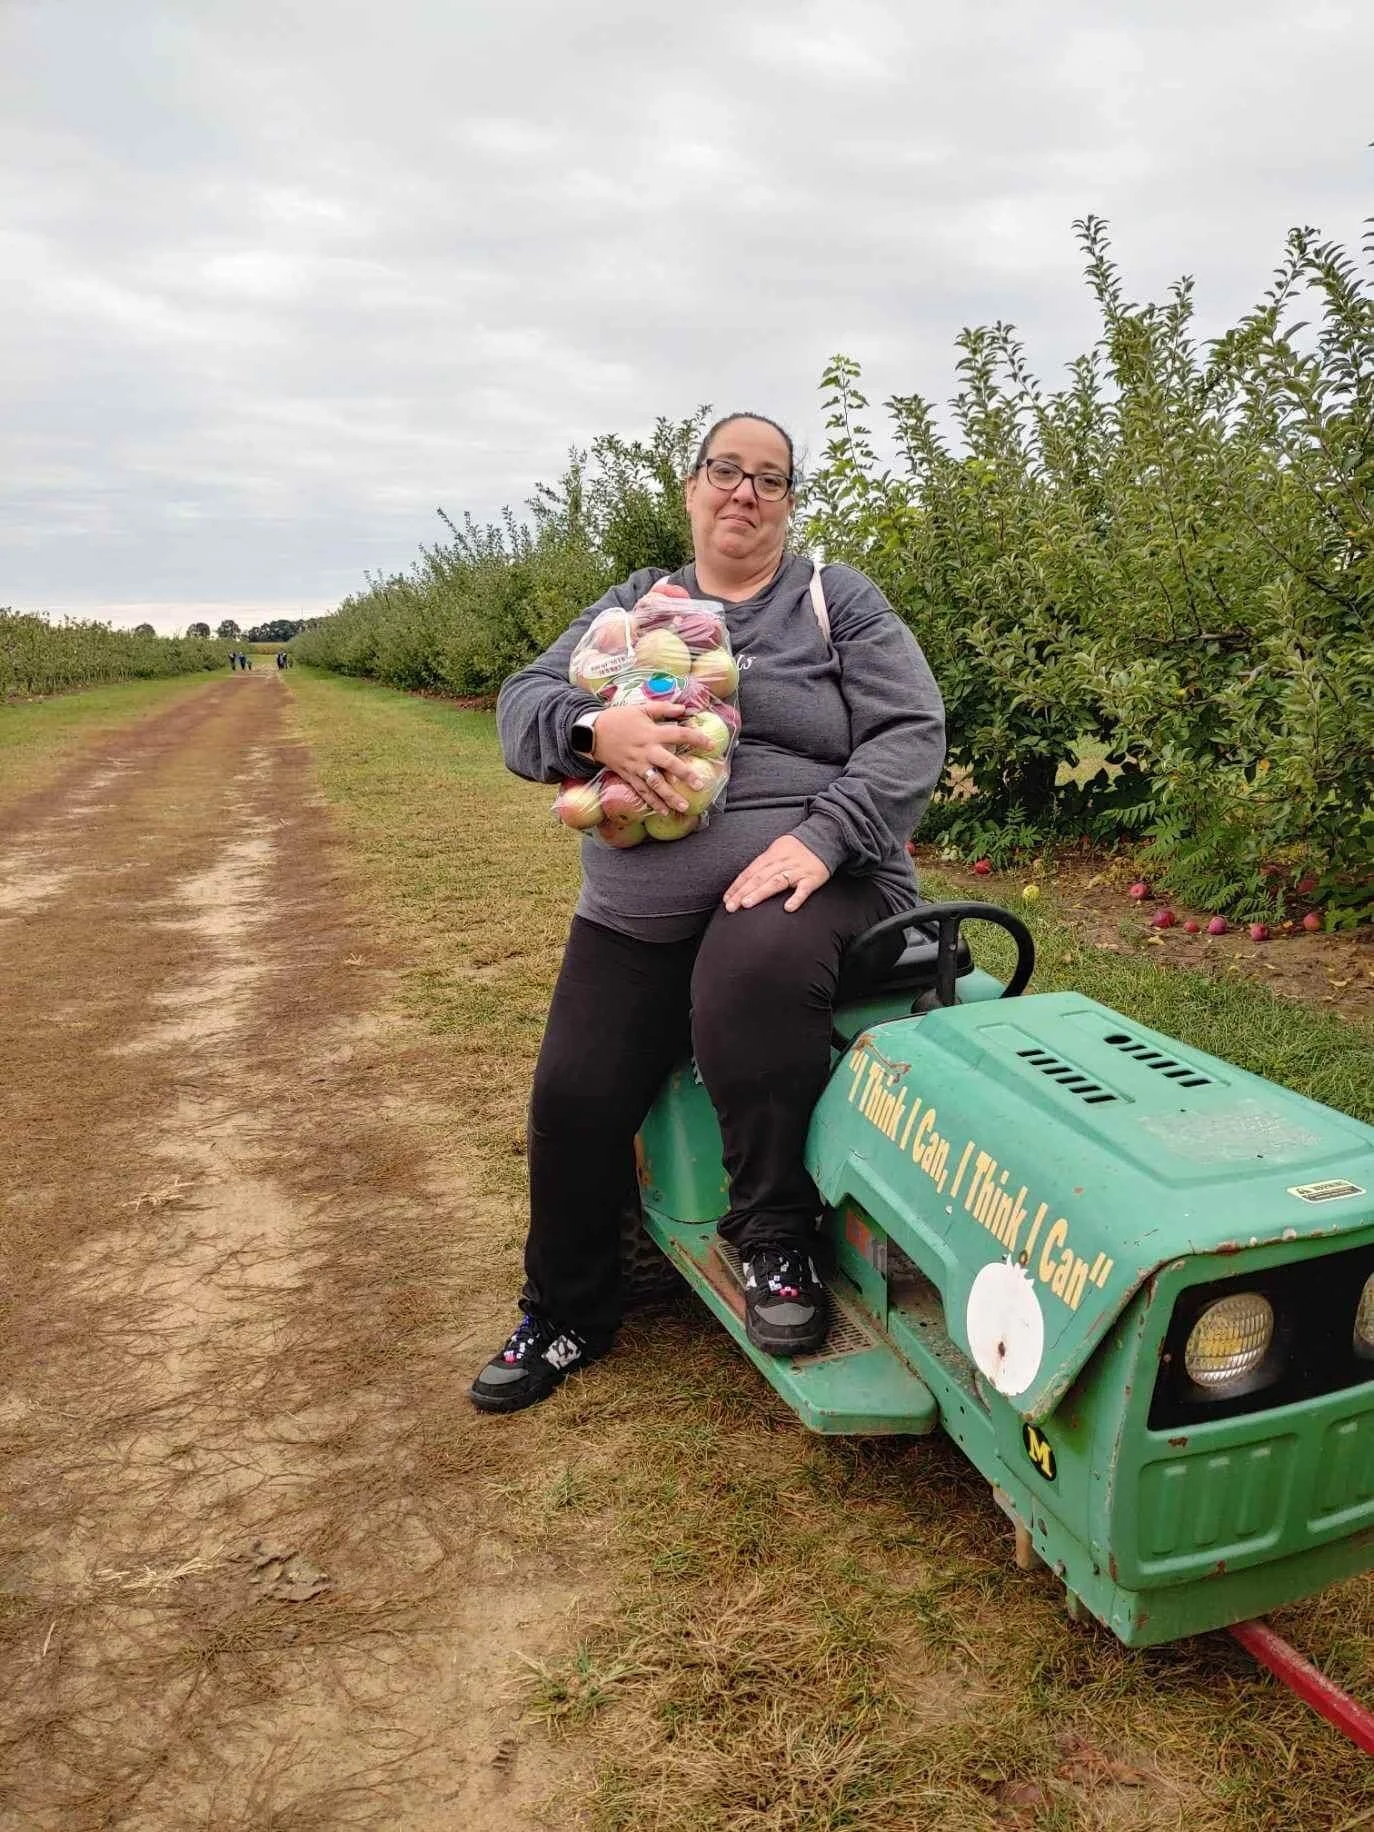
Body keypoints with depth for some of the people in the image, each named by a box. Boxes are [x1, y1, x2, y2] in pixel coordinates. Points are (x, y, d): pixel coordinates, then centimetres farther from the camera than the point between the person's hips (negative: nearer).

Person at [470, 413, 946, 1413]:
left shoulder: (839, 601, 8)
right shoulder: (632, 606, 17)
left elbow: (910, 735, -3)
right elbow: (523, 706, 7)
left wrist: (822, 837, -20)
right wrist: (595, 729, -17)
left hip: (797, 878, -3)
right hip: (636, 908, 4)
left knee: (755, 983, -37)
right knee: (575, 1097, -4)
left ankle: (777, 1240, -16)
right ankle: (564, 1316, 21)